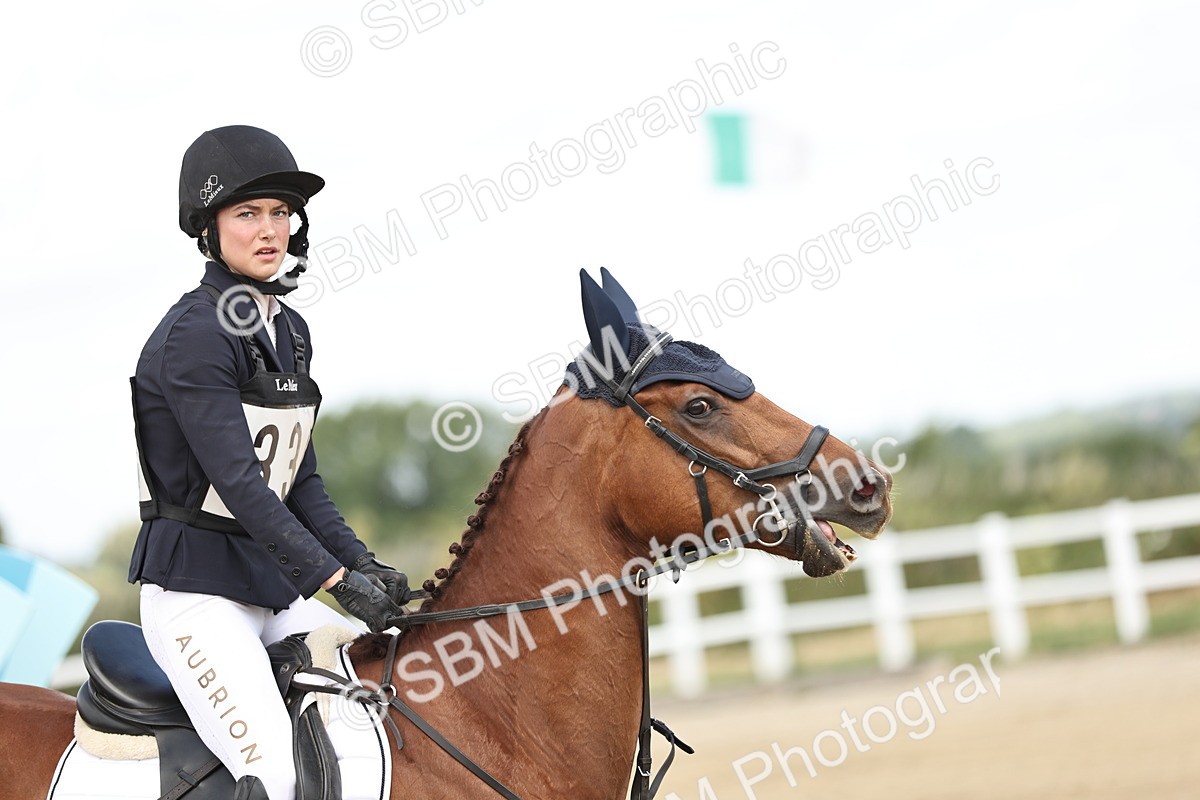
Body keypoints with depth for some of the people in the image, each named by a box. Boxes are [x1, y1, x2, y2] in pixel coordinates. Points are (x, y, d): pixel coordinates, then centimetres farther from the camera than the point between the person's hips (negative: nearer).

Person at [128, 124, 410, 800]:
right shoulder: (195, 334, -15)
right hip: (195, 586, -9)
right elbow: (237, 482, -23)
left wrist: (361, 562, -2)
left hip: (278, 585, 9)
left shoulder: (291, 331, 11)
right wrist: (334, 579, -26)